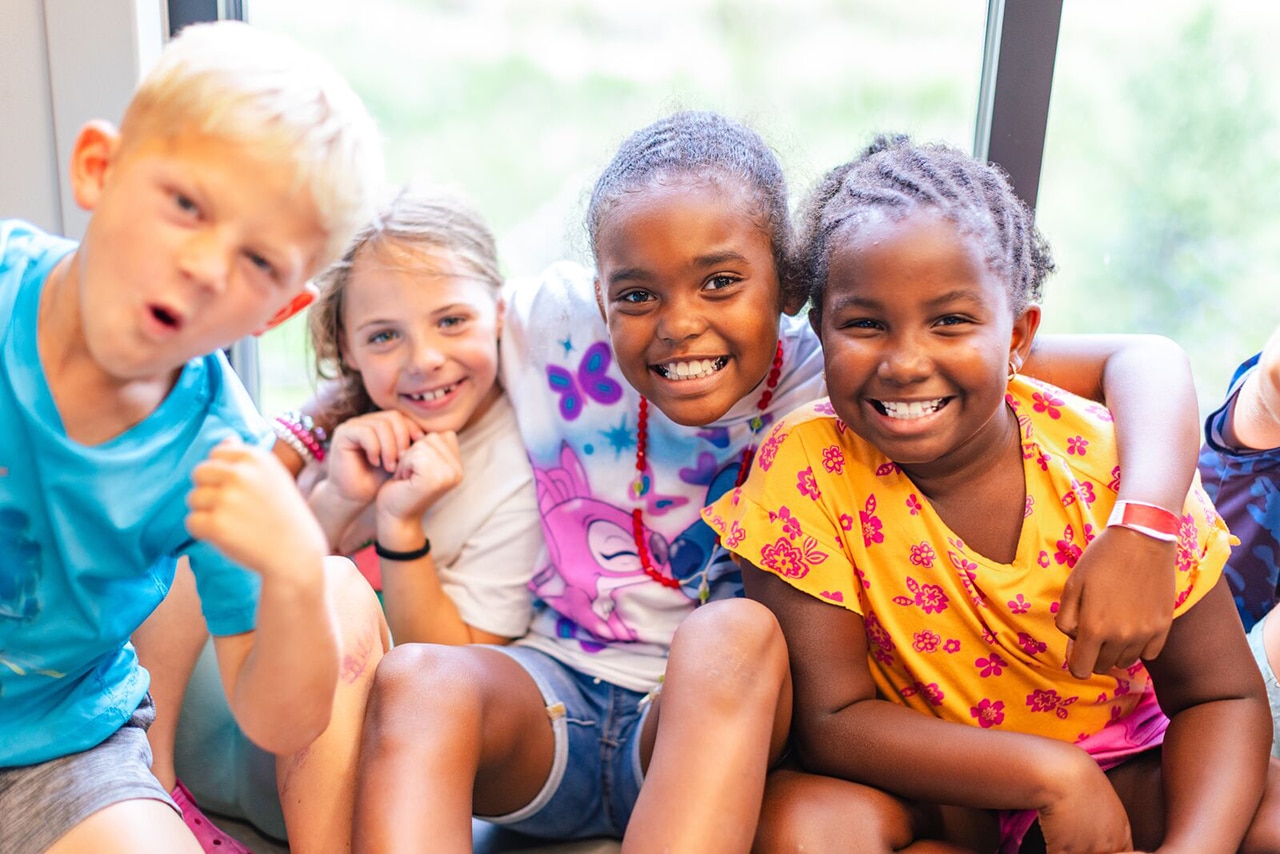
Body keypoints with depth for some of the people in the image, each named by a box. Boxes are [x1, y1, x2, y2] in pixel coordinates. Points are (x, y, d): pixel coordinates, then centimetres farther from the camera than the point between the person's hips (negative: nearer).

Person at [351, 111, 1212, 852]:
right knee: (415, 679, -31)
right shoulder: (546, 322, -7)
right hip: (548, 693, 2)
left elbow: (1142, 359, -13)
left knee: (732, 635, -35)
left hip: (718, 740, -1)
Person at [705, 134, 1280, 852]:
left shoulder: (1111, 463, -16)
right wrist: (1051, 772, -26)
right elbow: (829, 718, -18)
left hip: (1119, 770, 2)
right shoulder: (805, 466, -19)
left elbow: (1221, 697, -9)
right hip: (922, 786, -1)